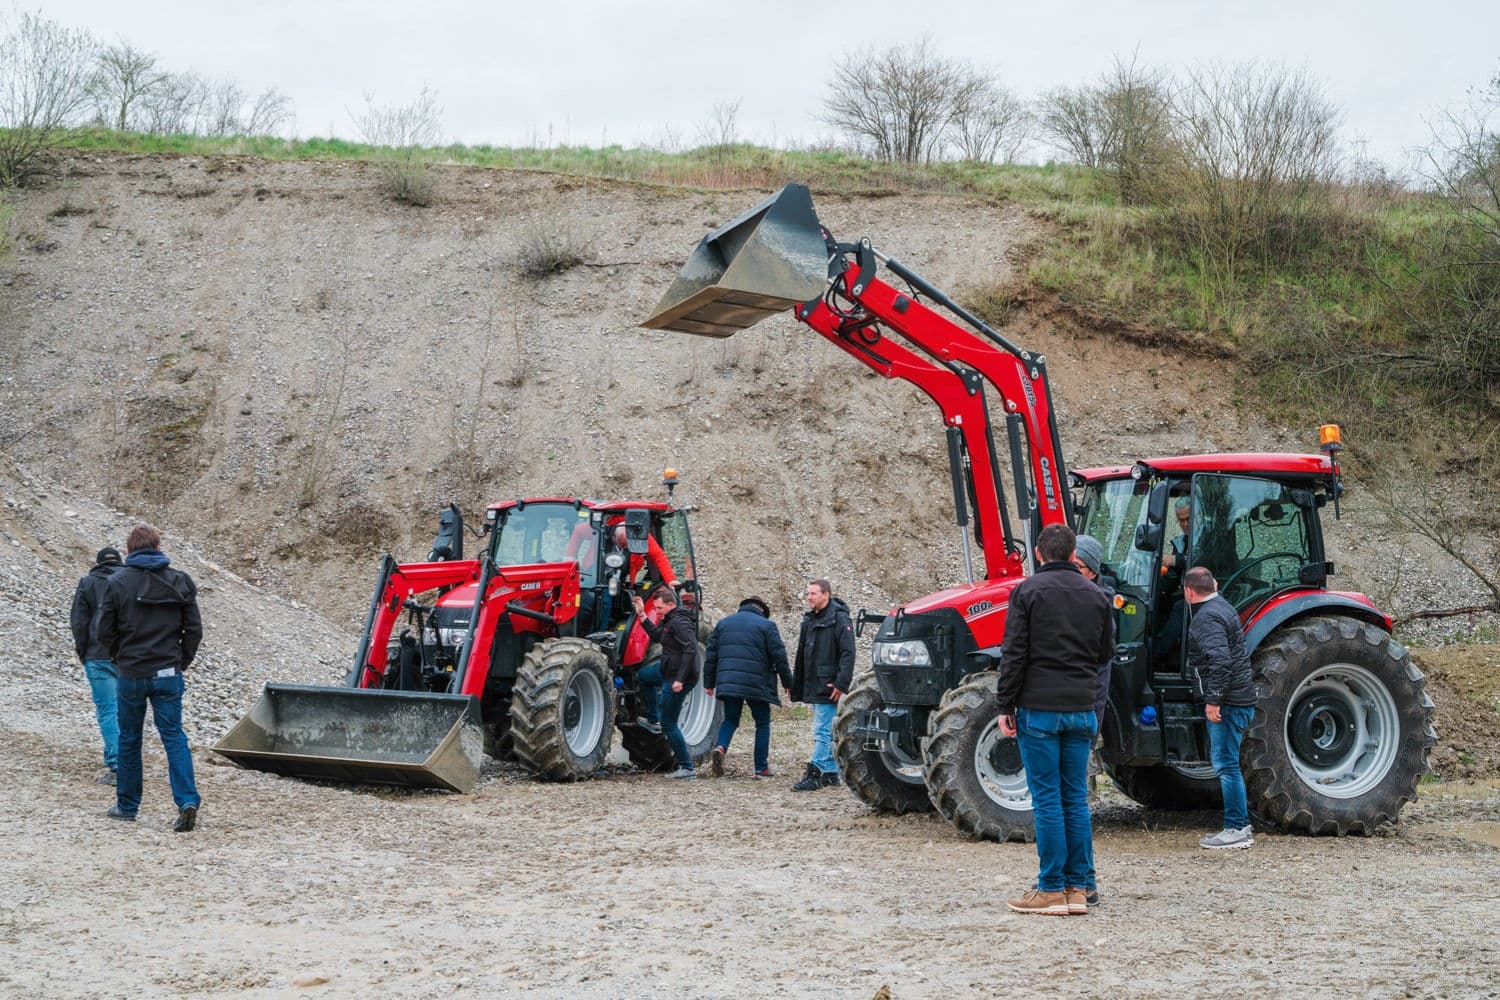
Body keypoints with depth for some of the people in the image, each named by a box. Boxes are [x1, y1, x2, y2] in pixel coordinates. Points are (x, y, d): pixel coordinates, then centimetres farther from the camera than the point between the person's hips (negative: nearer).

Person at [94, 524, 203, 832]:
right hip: (168, 674, 1)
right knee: (174, 737, 3)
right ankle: (187, 801, -14)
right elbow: (194, 628, 0)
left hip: (131, 675, -1)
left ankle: (127, 806, 22)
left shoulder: (117, 583, -5)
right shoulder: (179, 581, 1)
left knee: (129, 739, 13)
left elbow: (103, 631, -4)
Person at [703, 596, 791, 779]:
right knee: (763, 724, 9)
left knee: (730, 719, 15)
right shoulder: (766, 625, 2)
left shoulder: (723, 623, 15)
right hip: (757, 683, -3)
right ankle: (761, 768, 7)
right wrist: (787, 683, 5)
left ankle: (720, 747, -15)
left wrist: (709, 682, 18)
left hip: (728, 682, 3)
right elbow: (779, 657, -2)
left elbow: (711, 655, 13)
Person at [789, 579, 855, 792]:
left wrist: (841, 684, -21)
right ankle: (831, 772, 19)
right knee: (827, 731, 13)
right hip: (814, 687, 9)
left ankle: (814, 774, -11)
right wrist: (796, 684, 18)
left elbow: (848, 654, -16)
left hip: (829, 687, -9)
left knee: (822, 731, -10)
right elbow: (802, 655, 21)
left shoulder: (839, 620, -11)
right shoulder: (809, 620, 15)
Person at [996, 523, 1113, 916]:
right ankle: (1077, 889, 10)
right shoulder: (1095, 595, 9)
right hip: (1082, 711, 4)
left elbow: (1014, 654, -9)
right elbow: (1106, 652, 16)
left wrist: (1005, 706, -4)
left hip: (1040, 708, -4)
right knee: (1076, 798, 9)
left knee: (1047, 800, -2)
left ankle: (1051, 890, -1)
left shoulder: (1028, 591, -5)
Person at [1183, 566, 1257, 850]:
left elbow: (1219, 660, -27)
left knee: (1225, 763, -6)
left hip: (1227, 702, -10)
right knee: (1225, 763, 16)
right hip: (1241, 698, 10)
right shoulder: (1222, 607, 17)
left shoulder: (1206, 618, -15)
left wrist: (1214, 699, -24)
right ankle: (1239, 825, 21)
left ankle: (1237, 829, -3)